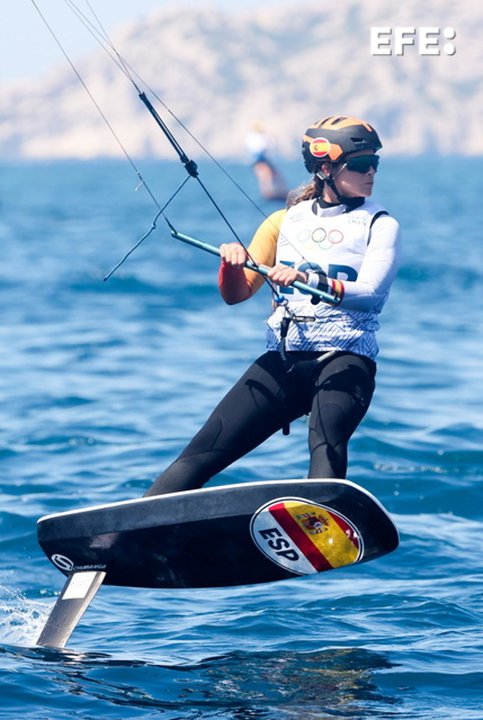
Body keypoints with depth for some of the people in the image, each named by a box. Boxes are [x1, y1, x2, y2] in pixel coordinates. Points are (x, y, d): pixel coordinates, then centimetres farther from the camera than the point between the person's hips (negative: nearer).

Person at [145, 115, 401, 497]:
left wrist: (309, 279, -29)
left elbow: (372, 293, -13)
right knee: (204, 453, -10)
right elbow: (236, 294, 15)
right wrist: (232, 263, -8)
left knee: (326, 444, -34)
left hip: (344, 361, -3)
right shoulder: (286, 221, 15)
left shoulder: (379, 225, 5)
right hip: (282, 360, 3)